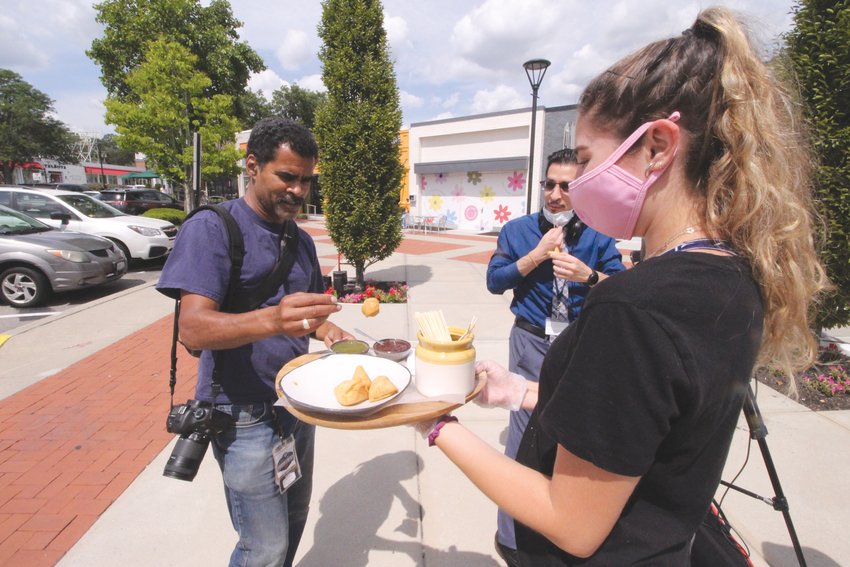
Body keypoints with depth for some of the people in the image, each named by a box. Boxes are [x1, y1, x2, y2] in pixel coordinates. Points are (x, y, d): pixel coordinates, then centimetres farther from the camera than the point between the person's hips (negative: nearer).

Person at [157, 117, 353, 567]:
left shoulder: (300, 239, 7)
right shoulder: (211, 228, -14)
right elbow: (193, 329, -24)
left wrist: (329, 333, -6)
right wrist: (272, 319, -42)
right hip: (246, 414, -6)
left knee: (295, 517, 22)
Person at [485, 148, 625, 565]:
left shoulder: (598, 235, 1)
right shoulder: (518, 229, -1)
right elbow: (494, 280, -9)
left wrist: (589, 276, -25)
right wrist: (538, 253, -17)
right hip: (532, 343, -2)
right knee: (526, 428, 0)